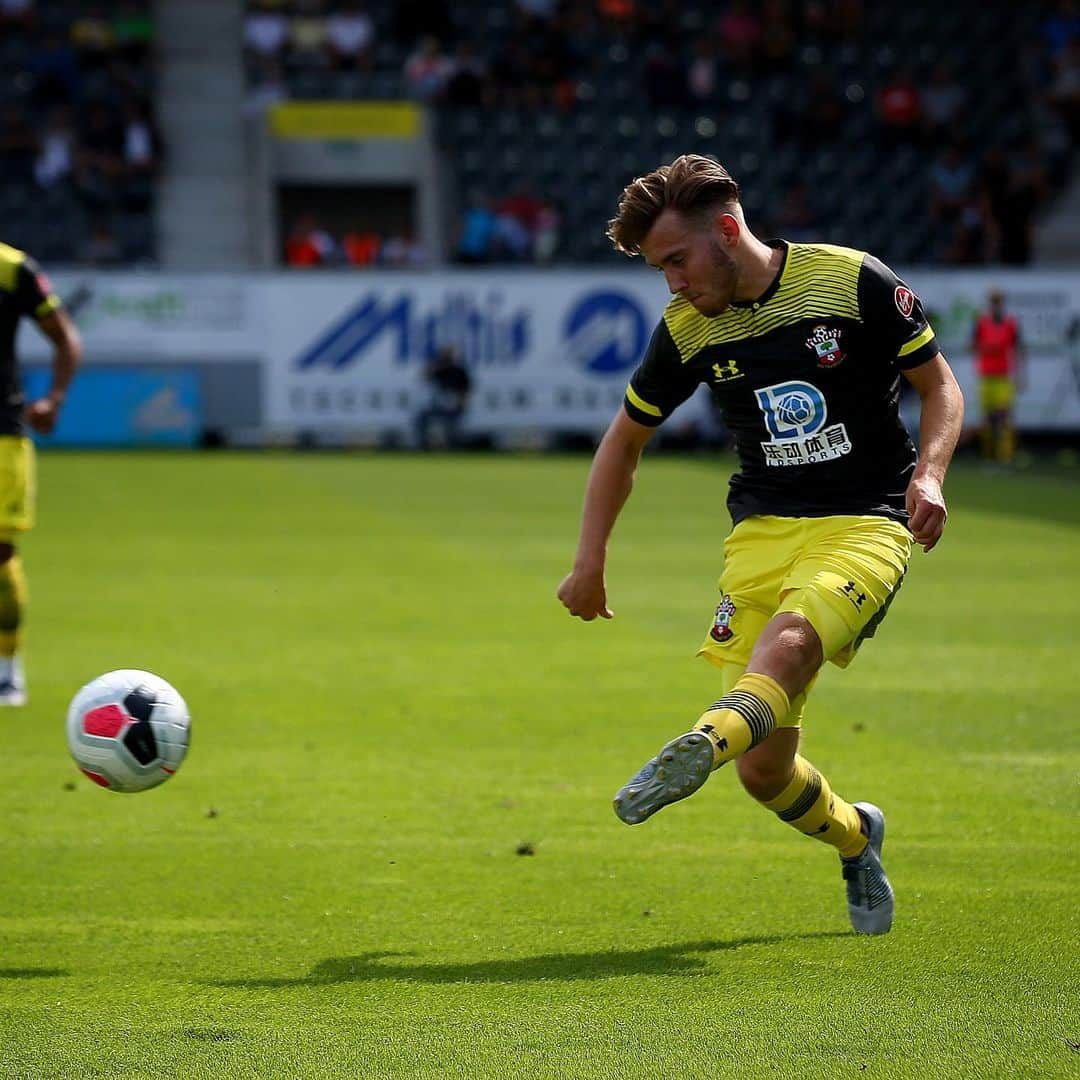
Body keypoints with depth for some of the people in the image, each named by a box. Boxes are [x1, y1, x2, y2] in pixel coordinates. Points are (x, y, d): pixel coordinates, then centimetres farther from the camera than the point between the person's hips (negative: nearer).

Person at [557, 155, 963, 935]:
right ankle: (854, 837, 24)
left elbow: (940, 385, 4)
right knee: (764, 769, -5)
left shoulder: (854, 282, -7)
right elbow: (626, 439, 18)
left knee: (791, 638, -36)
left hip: (865, 524, -3)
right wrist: (589, 562, 14)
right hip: (763, 528, 3)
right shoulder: (687, 330, 3)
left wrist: (928, 474, -15)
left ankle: (700, 747, -60)